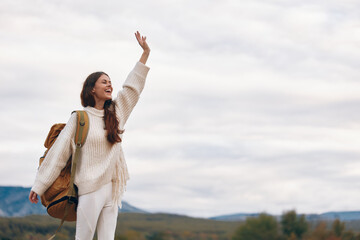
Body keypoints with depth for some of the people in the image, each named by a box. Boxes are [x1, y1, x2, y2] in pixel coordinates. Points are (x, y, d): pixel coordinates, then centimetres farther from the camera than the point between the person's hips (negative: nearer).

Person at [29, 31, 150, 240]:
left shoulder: (115, 113, 14)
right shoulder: (79, 119, -2)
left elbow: (132, 87, 20)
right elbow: (59, 152, -2)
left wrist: (146, 53, 20)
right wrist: (39, 186, -3)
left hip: (113, 186, 5)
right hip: (90, 186, -5)